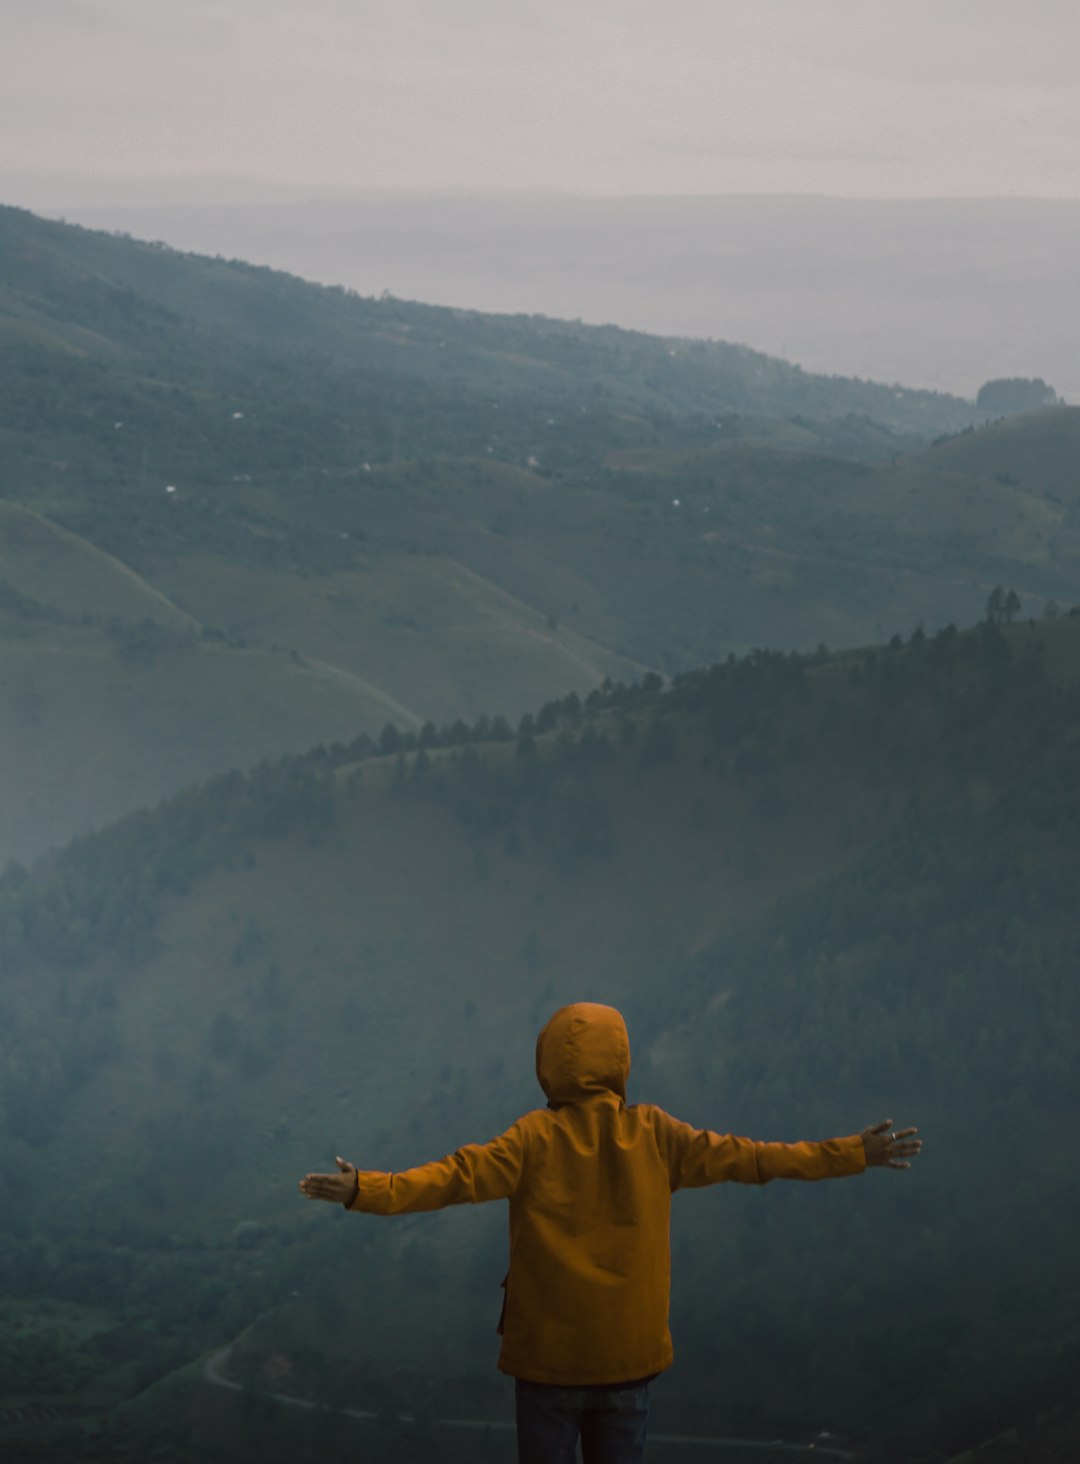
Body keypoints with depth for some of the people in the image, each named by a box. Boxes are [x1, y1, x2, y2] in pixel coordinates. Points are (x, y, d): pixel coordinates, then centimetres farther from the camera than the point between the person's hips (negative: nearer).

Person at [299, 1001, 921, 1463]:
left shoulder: (536, 1139, -9)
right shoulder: (654, 1135, -2)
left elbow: (461, 1176, -22)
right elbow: (743, 1157, 2)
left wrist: (368, 1190, -28)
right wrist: (855, 1155, 9)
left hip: (548, 1357, -2)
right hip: (629, 1355, 2)